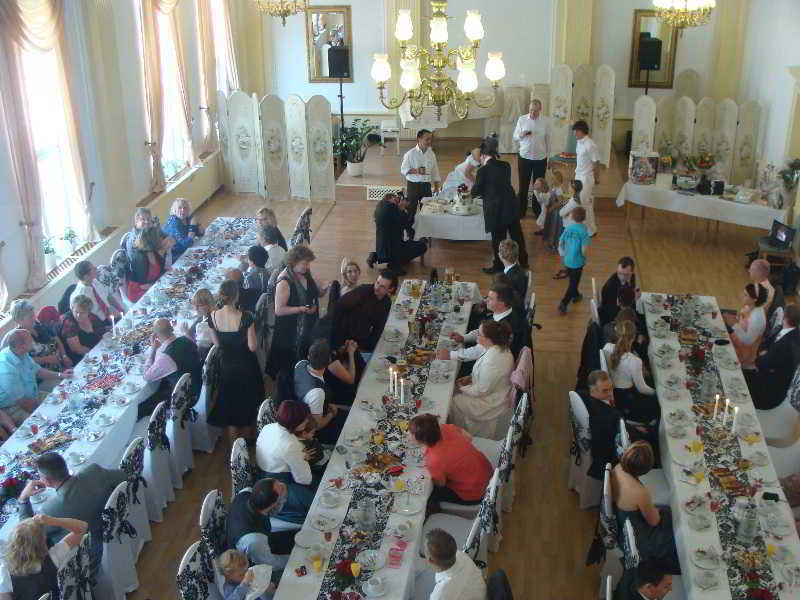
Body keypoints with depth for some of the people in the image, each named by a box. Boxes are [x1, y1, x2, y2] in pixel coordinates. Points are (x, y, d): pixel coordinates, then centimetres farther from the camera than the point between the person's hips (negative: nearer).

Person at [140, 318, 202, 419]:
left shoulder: (165, 357, -32)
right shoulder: (186, 340, -10)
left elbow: (146, 377, -16)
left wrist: (153, 348, -14)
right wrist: (160, 347, 3)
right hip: (195, 388, 8)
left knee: (141, 407, 1)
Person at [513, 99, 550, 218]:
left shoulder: (546, 121, -3)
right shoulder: (522, 119, -4)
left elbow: (548, 139, 5)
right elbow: (515, 137, 2)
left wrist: (548, 156, 8)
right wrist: (522, 135, -20)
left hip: (540, 159, 1)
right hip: (524, 157, 0)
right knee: (523, 185, 6)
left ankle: (538, 211, 23)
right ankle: (520, 211, 17)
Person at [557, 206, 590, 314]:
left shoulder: (568, 228, -7)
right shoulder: (584, 231, -21)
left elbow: (560, 243, 0)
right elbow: (584, 249, -23)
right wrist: (584, 258, -3)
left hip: (567, 260, 5)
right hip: (577, 262, -5)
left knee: (573, 280, 29)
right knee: (573, 284, 5)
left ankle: (575, 295, 50)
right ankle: (563, 304, -1)